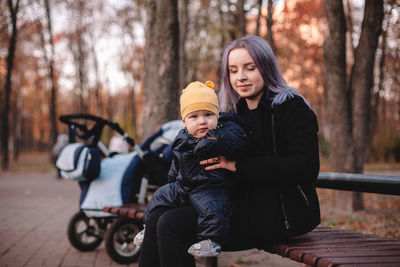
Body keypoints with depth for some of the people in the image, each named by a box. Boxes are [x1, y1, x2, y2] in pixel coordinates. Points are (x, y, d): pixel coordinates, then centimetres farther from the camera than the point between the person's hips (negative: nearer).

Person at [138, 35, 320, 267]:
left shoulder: (291, 107, -7)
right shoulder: (235, 112, 17)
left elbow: (306, 168, -19)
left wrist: (239, 167, -20)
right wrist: (213, 155, -2)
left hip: (278, 213, -8)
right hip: (243, 206, 8)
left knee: (171, 226, -19)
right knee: (157, 220, -4)